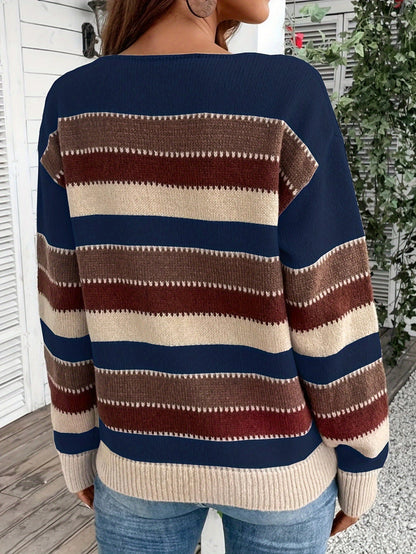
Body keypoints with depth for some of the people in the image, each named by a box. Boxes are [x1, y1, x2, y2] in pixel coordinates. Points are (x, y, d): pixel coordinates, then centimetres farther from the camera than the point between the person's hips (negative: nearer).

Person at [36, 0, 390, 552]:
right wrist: (359, 465, 0)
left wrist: (78, 448, 8)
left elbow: (67, 303, -6)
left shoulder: (72, 104, -11)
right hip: (275, 454, -1)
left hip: (142, 451, 2)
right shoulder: (289, 99, -21)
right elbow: (330, 312, -16)